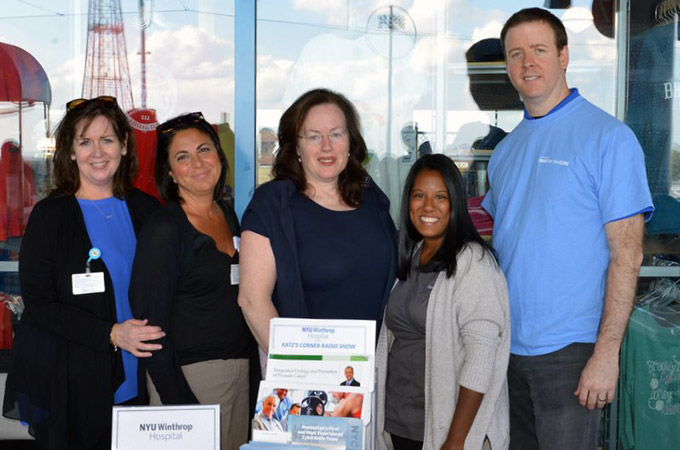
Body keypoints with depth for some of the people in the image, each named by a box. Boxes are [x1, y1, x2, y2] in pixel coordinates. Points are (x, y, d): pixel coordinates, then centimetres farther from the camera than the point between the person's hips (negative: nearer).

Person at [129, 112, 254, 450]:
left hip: (240, 371, 7)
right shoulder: (164, 228, -12)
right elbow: (151, 321, -14)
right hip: (189, 375, -7)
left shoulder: (229, 216, 10)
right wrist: (177, 399, -18)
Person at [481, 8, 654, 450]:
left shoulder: (608, 137, -8)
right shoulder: (506, 150, 11)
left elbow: (627, 253, -12)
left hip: (568, 349, -6)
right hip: (507, 346, 6)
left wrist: (607, 352, -17)